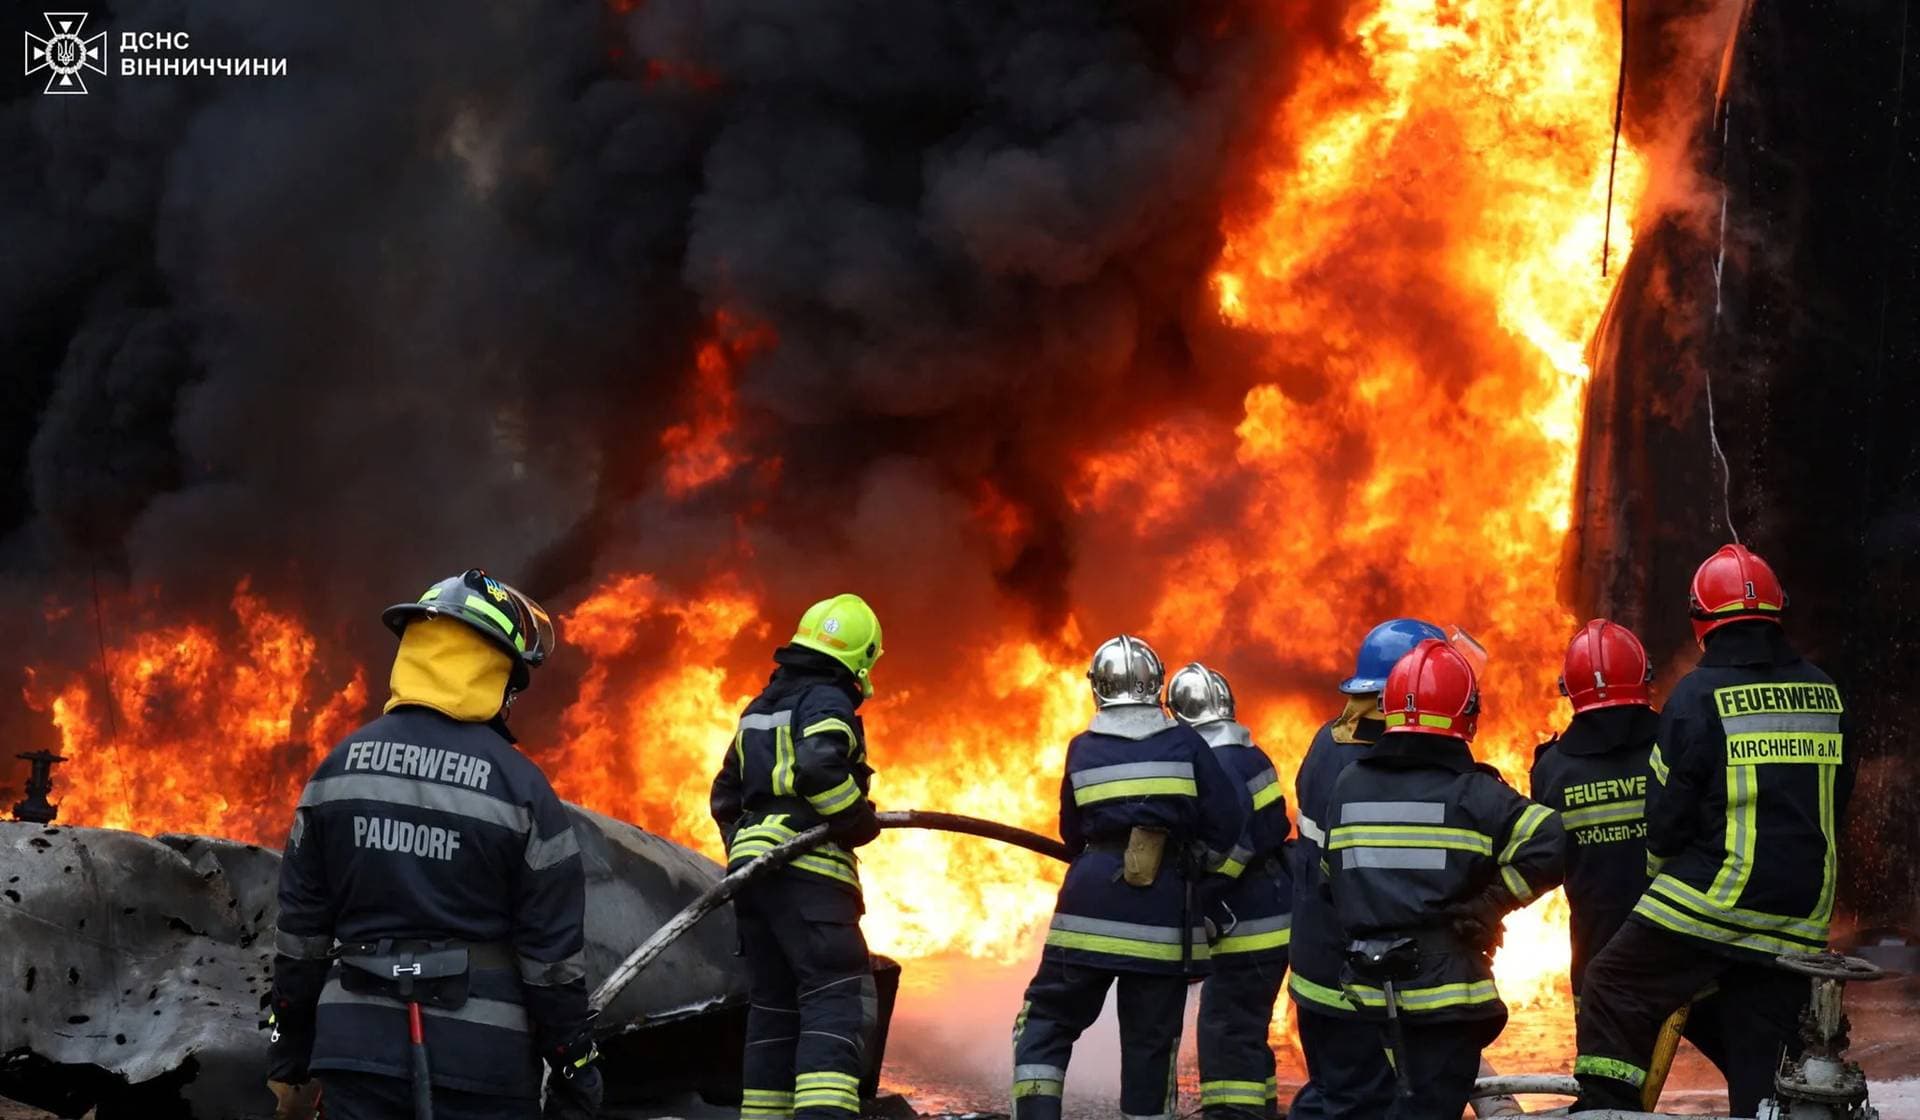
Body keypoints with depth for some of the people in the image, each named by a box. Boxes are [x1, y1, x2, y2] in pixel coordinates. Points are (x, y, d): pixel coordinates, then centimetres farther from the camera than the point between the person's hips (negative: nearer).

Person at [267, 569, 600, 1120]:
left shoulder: (339, 769, 4)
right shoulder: (519, 787, -8)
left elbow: (300, 928, 8)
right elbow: (554, 952, -7)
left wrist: (289, 1058, 16)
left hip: (359, 1048, 3)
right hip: (479, 1057, -3)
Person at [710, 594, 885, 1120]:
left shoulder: (761, 707, 22)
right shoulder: (827, 701, -6)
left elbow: (726, 794, 27)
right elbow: (820, 768, -25)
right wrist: (860, 822, -12)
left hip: (753, 866, 9)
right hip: (808, 873, -9)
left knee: (774, 1005, 13)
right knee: (838, 999, -15)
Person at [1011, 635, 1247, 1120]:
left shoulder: (1083, 749, 4)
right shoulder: (1184, 744, 2)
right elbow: (1227, 823, 0)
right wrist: (1200, 889, 13)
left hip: (1092, 902, 0)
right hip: (1165, 913, 0)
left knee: (1048, 1021, 8)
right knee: (1151, 1041, 6)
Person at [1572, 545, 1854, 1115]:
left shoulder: (1699, 695, -9)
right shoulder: (1824, 694, 9)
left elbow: (1667, 811, -6)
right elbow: (1836, 800, 18)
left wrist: (1662, 870, 13)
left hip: (1714, 899, -6)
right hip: (1801, 914, 6)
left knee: (1613, 990, 4)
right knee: (1764, 1043, 10)